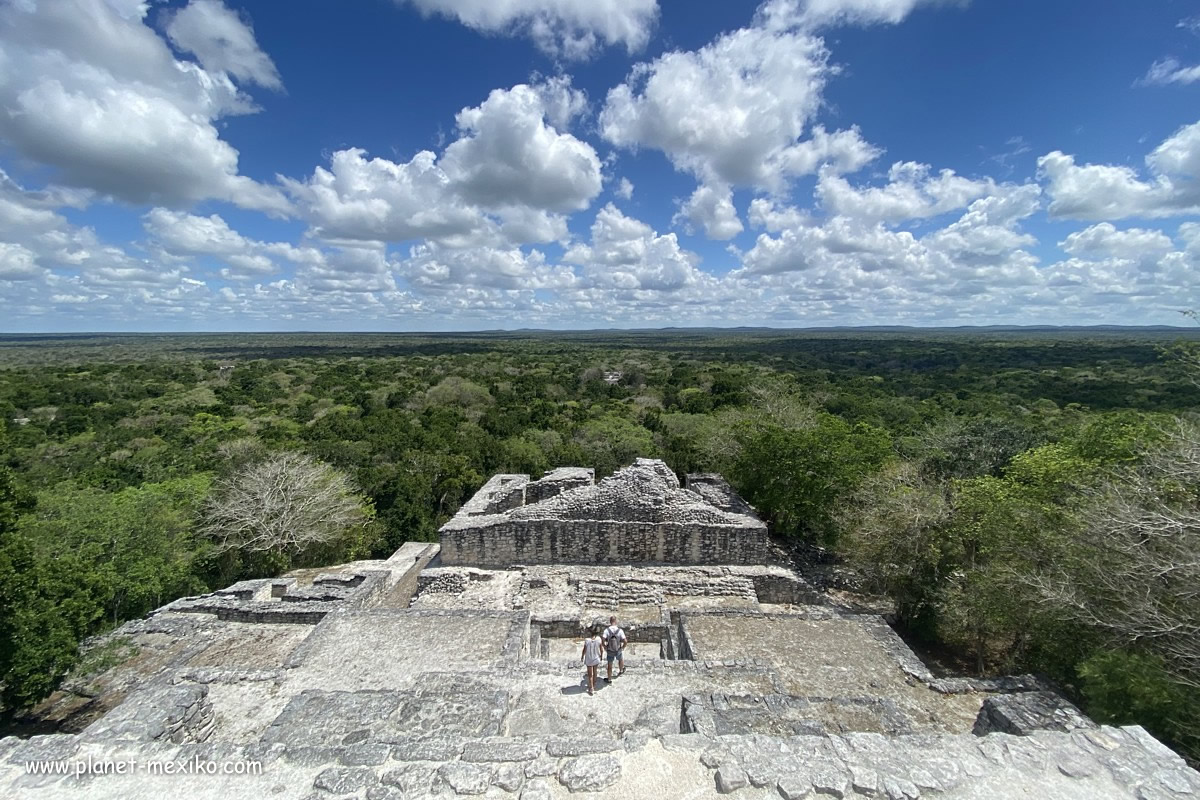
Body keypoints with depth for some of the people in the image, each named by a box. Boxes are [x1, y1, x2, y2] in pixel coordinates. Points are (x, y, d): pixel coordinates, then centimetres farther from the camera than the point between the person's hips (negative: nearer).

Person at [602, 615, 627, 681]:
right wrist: (623, 647, -7)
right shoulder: (620, 630, -25)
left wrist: (605, 647, -10)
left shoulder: (606, 630, -25)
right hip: (618, 650, 1)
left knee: (610, 665, 22)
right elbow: (625, 641, -28)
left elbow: (603, 640, -30)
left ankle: (609, 679, 37)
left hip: (610, 651, -1)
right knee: (620, 659, 33)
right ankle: (621, 671, 59)